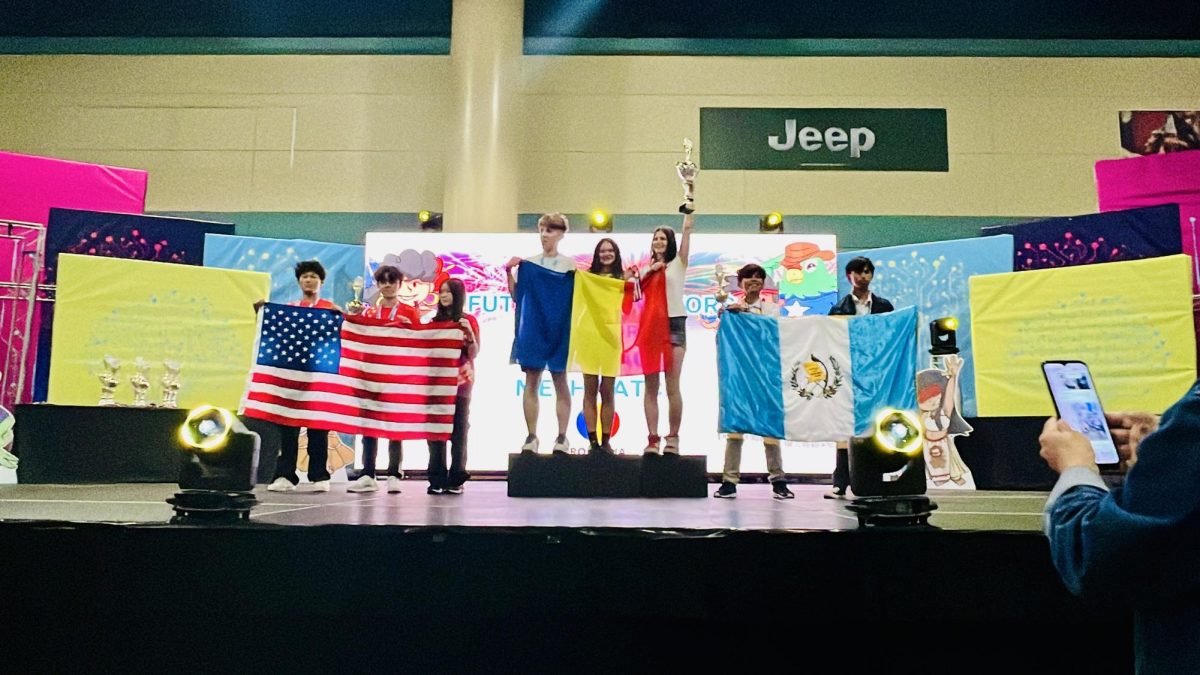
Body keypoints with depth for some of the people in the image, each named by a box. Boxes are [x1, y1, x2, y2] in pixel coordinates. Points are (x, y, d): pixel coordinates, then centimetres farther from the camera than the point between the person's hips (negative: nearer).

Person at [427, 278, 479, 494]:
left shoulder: (468, 320, 4)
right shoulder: (435, 321, 14)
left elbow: (474, 353, -2)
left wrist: (469, 332, -17)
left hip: (460, 382, -3)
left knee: (458, 430, -2)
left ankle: (456, 480, 2)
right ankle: (437, 479, 5)